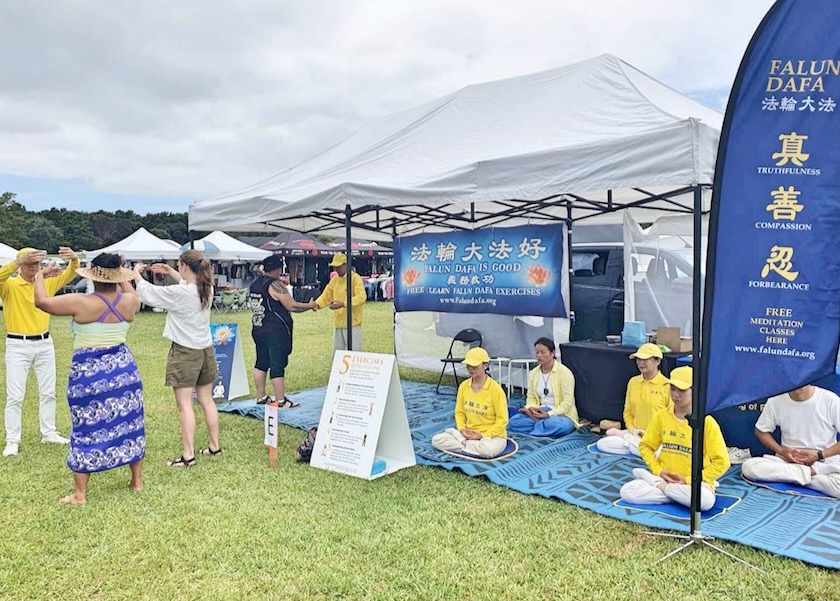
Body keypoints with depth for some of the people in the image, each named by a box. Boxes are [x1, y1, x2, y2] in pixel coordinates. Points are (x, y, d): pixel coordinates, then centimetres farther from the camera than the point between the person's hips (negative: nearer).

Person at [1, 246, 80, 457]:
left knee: (48, 392, 12)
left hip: (44, 344, 4)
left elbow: (69, 274, -3)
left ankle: (49, 433, 25)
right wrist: (18, 261, -44)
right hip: (18, 346, -4)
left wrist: (74, 260, -26)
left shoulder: (47, 282, 4)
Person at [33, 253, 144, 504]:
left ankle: (80, 494, 12)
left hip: (88, 372, -4)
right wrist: (122, 279, 30)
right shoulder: (129, 302, -4)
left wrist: (39, 276, 9)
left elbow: (41, 301, -7)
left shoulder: (82, 303, -16)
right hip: (123, 367, 4)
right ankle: (137, 481, 23)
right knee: (129, 423, 13)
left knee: (87, 429, 4)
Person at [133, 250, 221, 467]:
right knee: (207, 400, 15)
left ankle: (188, 455, 0)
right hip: (206, 350, 7)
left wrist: (136, 273, 9)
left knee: (185, 405, -2)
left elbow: (148, 293, -8)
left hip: (184, 352, -7)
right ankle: (215, 446, 24)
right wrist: (169, 271, 22)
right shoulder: (207, 289, -1)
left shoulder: (179, 293, -20)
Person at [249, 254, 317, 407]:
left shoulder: (255, 285, 11)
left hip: (258, 329, 9)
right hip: (276, 331, -8)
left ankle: (261, 397, 21)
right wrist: (310, 305, -2)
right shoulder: (275, 285, -13)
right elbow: (292, 306, -15)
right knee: (278, 366, -5)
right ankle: (281, 401, -1)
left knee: (261, 363, 14)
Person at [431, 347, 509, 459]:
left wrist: (483, 435, -18)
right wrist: (462, 429, -10)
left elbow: (502, 420, -13)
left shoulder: (495, 389, -16)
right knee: (436, 440, -14)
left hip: (493, 435, -4)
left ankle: (461, 441, -12)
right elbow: (459, 412, 9)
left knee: (488, 450, -40)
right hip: (468, 434, 4)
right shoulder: (463, 386, -1)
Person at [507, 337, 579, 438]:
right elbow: (531, 397, 9)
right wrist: (531, 408, -15)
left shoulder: (564, 372, -9)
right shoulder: (533, 373, 9)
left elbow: (567, 402, -14)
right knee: (514, 421, -22)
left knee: (553, 424, -41)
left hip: (561, 415, -5)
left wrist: (549, 414, -24)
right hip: (539, 413, 5)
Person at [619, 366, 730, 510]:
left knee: (705, 500, -38)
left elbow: (721, 462, -10)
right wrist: (658, 471, -7)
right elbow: (646, 446, 9)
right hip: (664, 477, 2)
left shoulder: (707, 422, -11)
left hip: (694, 483, -2)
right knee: (627, 492, -21)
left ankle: (658, 485, -11)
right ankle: (682, 496, -11)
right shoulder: (660, 416, -1)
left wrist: (688, 480, -14)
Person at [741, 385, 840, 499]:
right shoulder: (775, 402, -5)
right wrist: (781, 450, -7)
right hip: (787, 460, 3)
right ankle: (810, 472, -18)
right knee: (748, 466, -26)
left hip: (826, 462, -3)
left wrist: (820, 455, -14)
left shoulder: (830, 400, -10)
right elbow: (761, 431, 10)